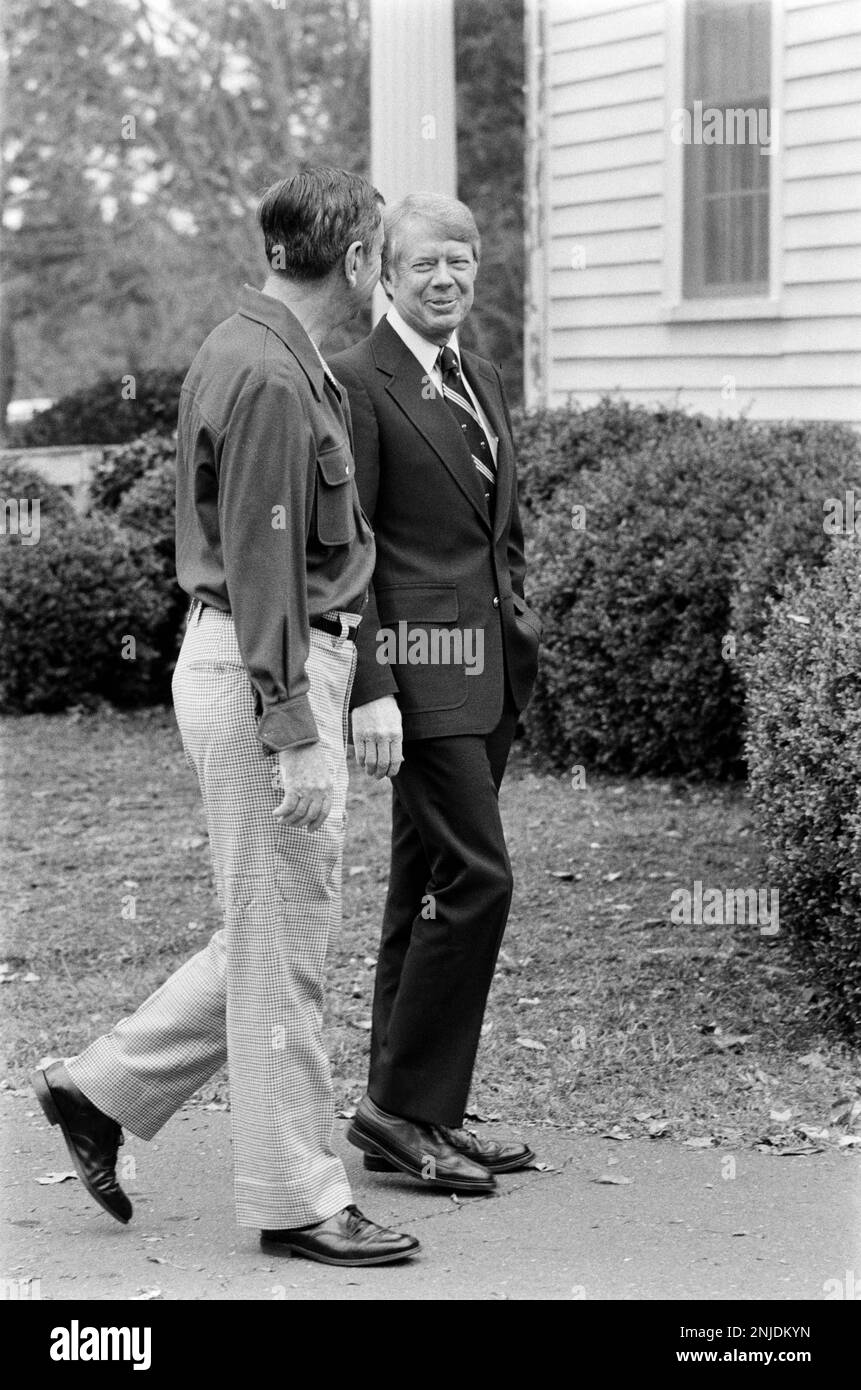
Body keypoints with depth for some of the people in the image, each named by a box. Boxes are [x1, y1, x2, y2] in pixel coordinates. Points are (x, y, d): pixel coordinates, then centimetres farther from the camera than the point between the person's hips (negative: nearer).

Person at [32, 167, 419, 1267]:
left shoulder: (251, 350, 14)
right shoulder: (270, 374, -17)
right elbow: (262, 568, -21)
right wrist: (293, 736, -22)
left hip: (284, 663, 10)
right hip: (266, 674, -10)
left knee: (276, 933, 16)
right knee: (280, 946, -1)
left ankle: (103, 1088, 24)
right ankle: (295, 1199, 9)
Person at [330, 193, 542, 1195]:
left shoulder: (481, 382, 18)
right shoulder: (357, 381, -9)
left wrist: (521, 629, 15)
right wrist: (371, 690, -18)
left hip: (488, 669, 9)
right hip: (417, 664, -8)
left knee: (427, 886, 11)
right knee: (475, 876, -12)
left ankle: (412, 1117, 17)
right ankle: (402, 1106, -3)